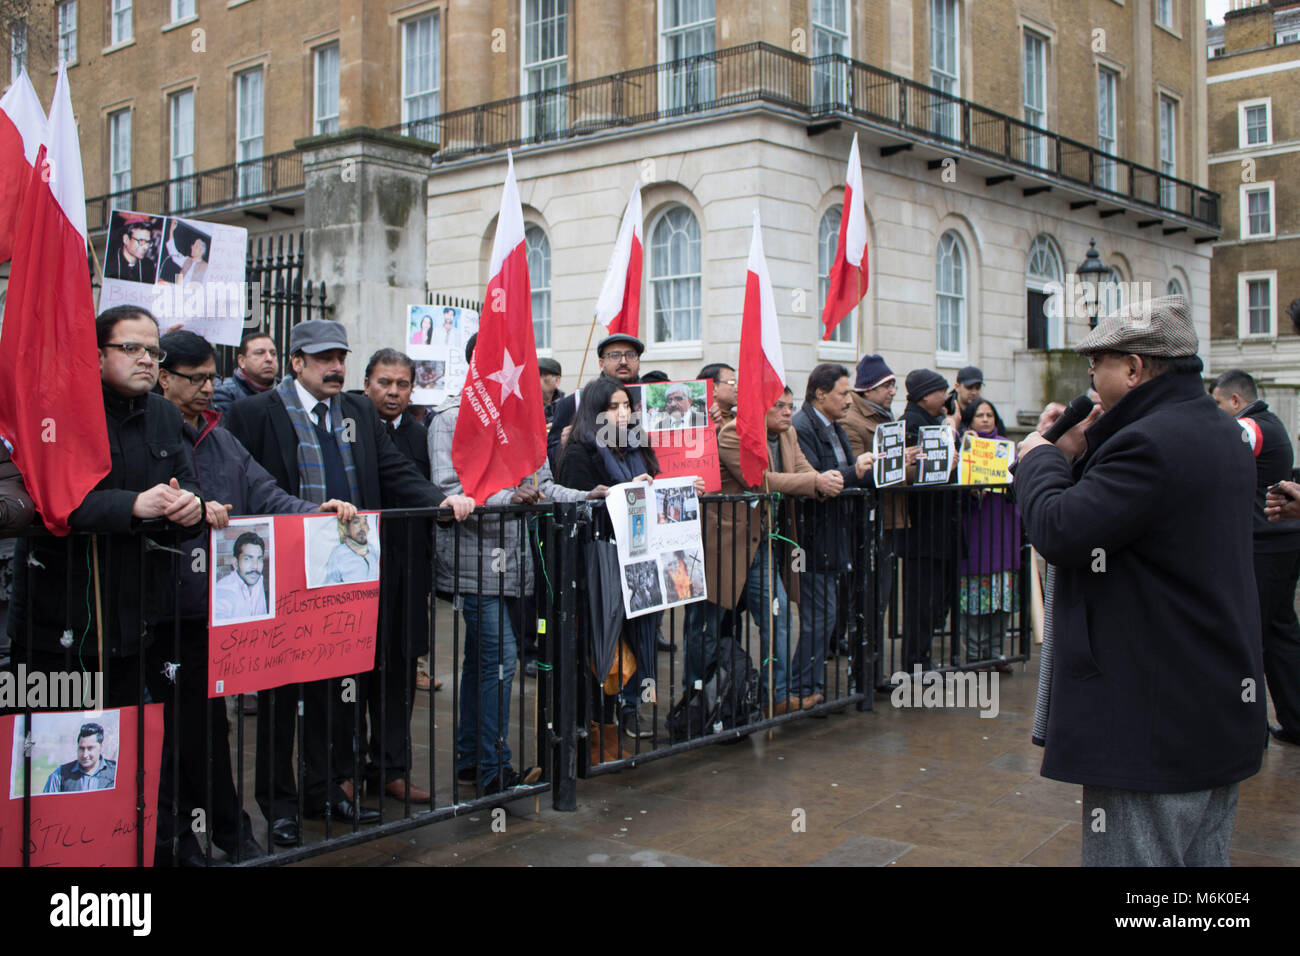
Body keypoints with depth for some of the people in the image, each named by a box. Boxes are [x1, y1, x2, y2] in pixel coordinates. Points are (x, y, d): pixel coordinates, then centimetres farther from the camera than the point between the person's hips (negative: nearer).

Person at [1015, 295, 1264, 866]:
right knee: (1201, 854, 19)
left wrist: (1040, 457, -7)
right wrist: (1080, 453, 7)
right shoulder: (1222, 432, 12)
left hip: (1154, 726, -10)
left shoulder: (1151, 442, -21)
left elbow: (1059, 530, -24)